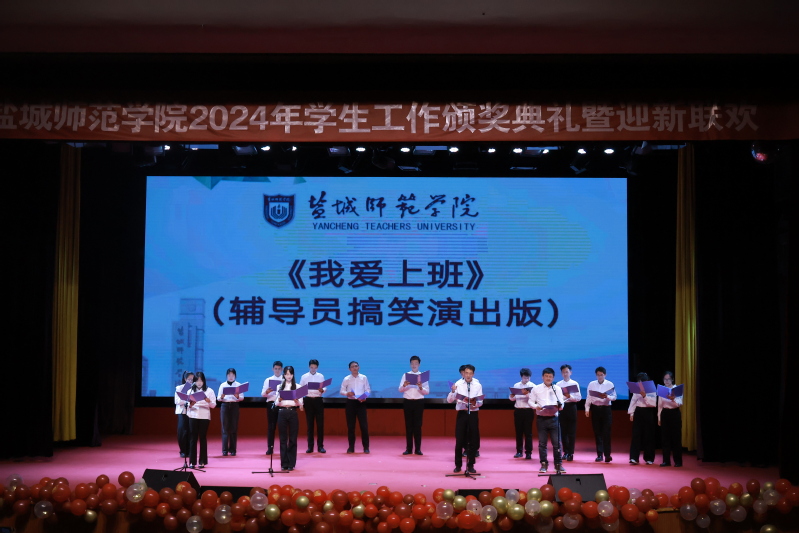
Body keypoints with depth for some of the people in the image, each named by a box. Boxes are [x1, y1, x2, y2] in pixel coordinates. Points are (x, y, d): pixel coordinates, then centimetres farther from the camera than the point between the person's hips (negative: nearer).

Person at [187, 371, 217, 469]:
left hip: (205, 416, -1)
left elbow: (213, 405, 0)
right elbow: (187, 404, 3)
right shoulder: (191, 391, 8)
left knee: (203, 438, 1)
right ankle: (192, 461, 2)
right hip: (193, 416, 1)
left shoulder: (209, 391, 3)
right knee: (193, 438, -1)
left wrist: (208, 401, -21)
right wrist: (190, 404, -19)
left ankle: (202, 461, 6)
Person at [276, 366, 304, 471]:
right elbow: (276, 403, 5)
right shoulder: (280, 386, 8)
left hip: (293, 412, -1)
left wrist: (296, 400, -21)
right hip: (282, 412, 1)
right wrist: (279, 399, -16)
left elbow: (300, 403, 0)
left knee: (293, 438, 1)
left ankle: (291, 463, 7)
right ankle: (284, 463, 8)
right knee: (283, 438, 2)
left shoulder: (298, 386, 5)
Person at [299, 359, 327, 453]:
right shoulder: (304, 376, 6)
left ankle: (320, 446, 3)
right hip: (308, 400, 0)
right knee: (309, 423, 2)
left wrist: (322, 390, -18)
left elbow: (324, 388, 4)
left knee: (320, 423, -2)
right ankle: (310, 446, 8)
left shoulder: (321, 376, 8)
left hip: (318, 400, 0)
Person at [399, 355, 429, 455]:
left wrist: (421, 388, -21)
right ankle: (408, 449, 8)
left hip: (419, 402, -1)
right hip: (407, 401, 1)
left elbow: (427, 392, -1)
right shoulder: (405, 375, 7)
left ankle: (418, 449, 5)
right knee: (408, 425, 4)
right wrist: (404, 385, -22)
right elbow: (400, 390, -1)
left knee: (418, 425, 0)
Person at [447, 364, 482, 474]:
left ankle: (470, 465, 16)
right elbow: (449, 400, -6)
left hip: (473, 414, 1)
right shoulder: (458, 384, -2)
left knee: (473, 440, 5)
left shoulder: (478, 385, 2)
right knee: (459, 440, 1)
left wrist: (476, 403, -18)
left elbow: (480, 401, 4)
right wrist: (453, 391, -25)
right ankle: (458, 465, 13)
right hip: (462, 413, -1)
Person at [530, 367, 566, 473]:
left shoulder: (557, 389, 10)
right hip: (541, 418, 0)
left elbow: (561, 402, 8)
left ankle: (558, 464, 6)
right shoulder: (536, 389, 7)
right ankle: (544, 464, 11)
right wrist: (536, 406, -12)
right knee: (542, 443, 3)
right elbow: (531, 401, 8)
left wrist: (560, 406, -14)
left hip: (553, 418, 0)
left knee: (557, 442, -2)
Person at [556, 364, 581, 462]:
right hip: (561, 407, 2)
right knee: (563, 431, 5)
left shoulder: (575, 384, 4)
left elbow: (579, 398, -2)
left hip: (571, 407, -2)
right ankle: (565, 452, 15)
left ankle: (570, 453, 2)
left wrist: (570, 397, -18)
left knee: (572, 431, -2)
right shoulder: (558, 384, 8)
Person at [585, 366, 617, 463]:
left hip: (606, 409, -2)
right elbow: (588, 397, 7)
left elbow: (614, 397, -3)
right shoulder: (591, 384, 7)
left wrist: (607, 396, -22)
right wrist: (587, 409, -2)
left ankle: (607, 455, -7)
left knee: (606, 433, -7)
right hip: (596, 409, 2)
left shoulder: (610, 384, 2)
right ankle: (599, 455, 8)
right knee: (597, 433, 3)